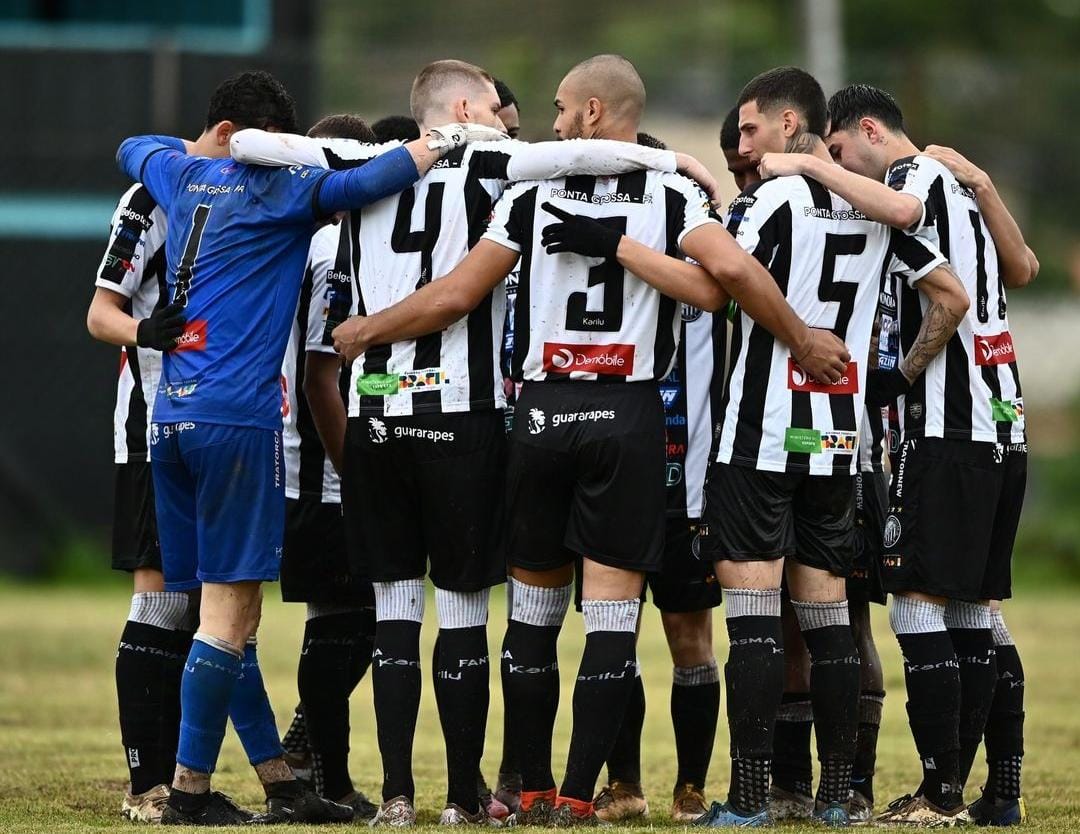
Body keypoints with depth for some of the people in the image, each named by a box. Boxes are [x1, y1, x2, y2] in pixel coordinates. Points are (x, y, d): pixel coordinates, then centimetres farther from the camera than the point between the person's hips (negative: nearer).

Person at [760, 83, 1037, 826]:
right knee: (974, 613, 11)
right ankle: (998, 791, 11)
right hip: (1004, 431, 9)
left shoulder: (922, 173, -5)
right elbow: (1022, 270, 32)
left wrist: (810, 166, -20)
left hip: (946, 432, -9)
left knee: (920, 609, -7)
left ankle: (942, 794, -8)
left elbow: (902, 209, -29)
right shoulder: (965, 189, 21)